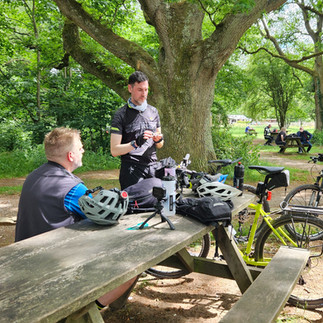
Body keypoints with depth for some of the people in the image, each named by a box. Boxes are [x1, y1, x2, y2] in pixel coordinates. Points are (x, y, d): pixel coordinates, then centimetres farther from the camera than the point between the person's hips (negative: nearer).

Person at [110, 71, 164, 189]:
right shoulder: (121, 115, -2)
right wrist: (136, 143, -20)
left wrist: (158, 140, -1)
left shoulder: (153, 111, 15)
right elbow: (114, 150, -8)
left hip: (153, 168, 4)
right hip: (132, 170, -4)